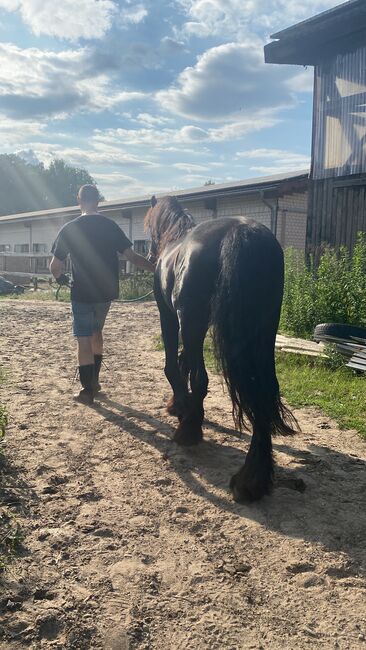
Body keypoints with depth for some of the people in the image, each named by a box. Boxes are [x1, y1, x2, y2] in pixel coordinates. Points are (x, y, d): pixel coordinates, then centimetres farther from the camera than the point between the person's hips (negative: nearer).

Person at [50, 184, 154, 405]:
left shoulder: (69, 229, -7)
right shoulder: (110, 226, -2)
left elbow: (55, 266, -4)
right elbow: (132, 257, -5)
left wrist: (60, 278, 18)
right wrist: (156, 267, 8)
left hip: (82, 293, -3)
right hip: (107, 291, 4)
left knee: (84, 340, 3)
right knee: (96, 332, 23)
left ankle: (88, 390, 5)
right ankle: (94, 380, 32)